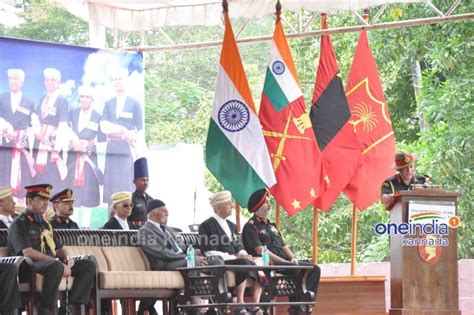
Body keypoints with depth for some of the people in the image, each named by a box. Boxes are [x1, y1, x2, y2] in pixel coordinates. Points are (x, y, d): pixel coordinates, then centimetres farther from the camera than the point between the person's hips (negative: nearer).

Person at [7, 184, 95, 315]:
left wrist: (67, 258, -1)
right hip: (30, 265, -8)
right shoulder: (19, 224, -4)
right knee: (56, 266, -40)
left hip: (50, 263, 8)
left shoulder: (45, 224, 23)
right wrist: (59, 263, -20)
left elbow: (59, 248, 25)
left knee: (88, 265, -8)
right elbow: (28, 252, -17)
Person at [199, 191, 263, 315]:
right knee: (244, 263, -34)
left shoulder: (231, 226, 24)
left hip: (236, 260, 7)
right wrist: (233, 257, -18)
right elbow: (210, 253, -11)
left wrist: (243, 254, -6)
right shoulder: (207, 226, -2)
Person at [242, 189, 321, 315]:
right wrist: (284, 261, -18)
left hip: (284, 262, 9)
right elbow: (260, 250, -15)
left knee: (315, 269, -5)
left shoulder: (271, 226, 26)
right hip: (269, 264, -9)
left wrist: (292, 258, 0)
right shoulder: (251, 226, -3)